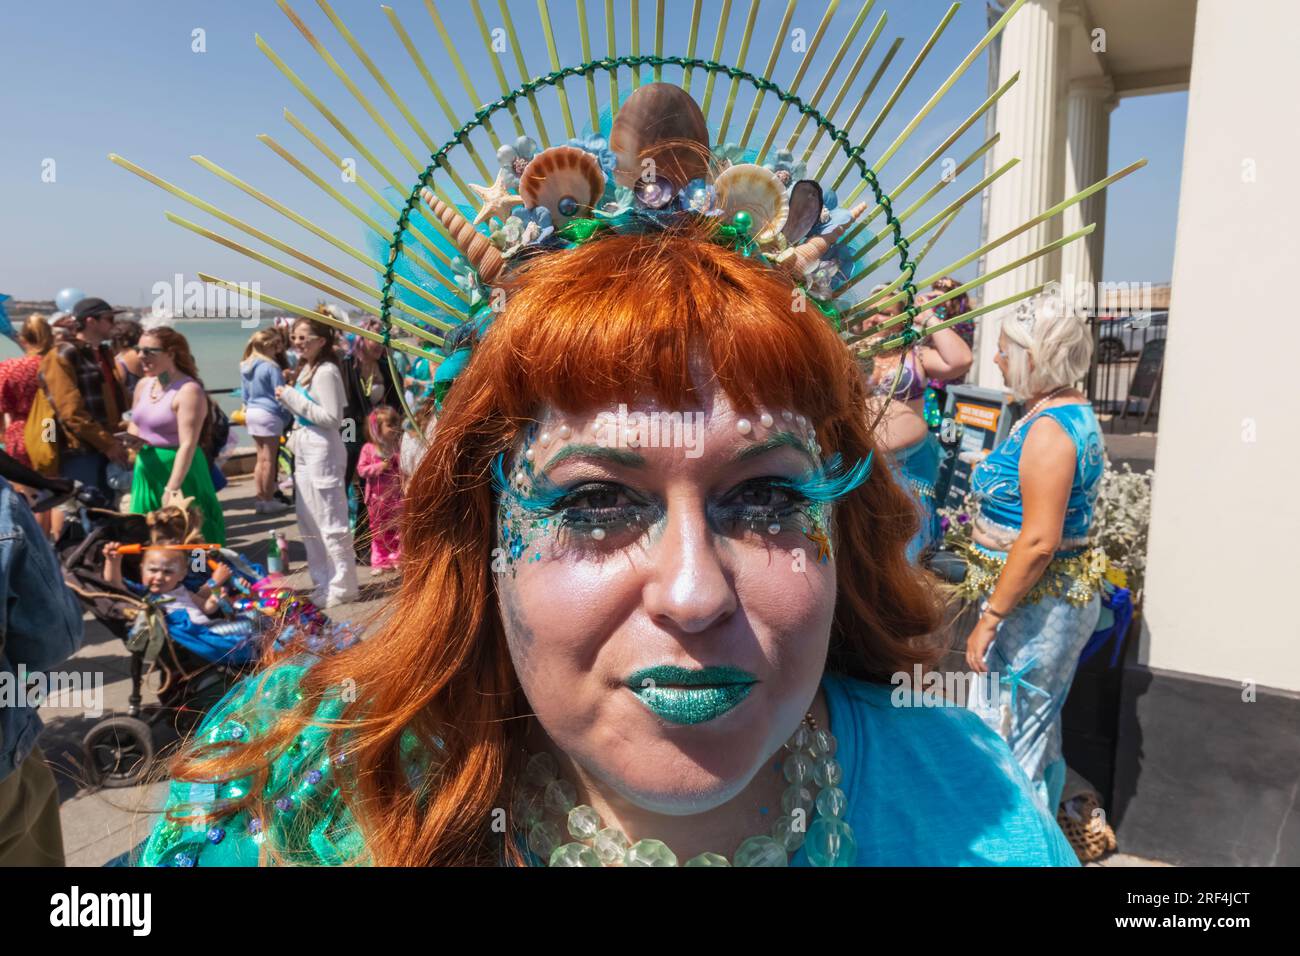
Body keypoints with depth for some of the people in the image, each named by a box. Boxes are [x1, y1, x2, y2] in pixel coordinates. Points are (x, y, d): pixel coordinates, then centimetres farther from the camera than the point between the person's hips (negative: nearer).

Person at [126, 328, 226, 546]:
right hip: (147, 470, 8)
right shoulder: (143, 385, 8)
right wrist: (132, 438, 0)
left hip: (179, 470, -8)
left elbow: (188, 444, -23)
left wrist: (171, 489, -27)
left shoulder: (188, 390, -17)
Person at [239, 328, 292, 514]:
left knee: (261, 458, 14)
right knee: (270, 459, 1)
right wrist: (286, 415, -2)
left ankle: (259, 497, 16)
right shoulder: (271, 367, -14)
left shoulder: (245, 366, 10)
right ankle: (268, 500, 7)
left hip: (252, 413, 8)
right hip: (269, 414, -8)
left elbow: (244, 393, 17)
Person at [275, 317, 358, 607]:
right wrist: (287, 397, 6)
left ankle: (342, 586, 8)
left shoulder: (326, 372, -15)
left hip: (323, 450, -10)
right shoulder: (305, 369, 13)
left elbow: (332, 418, -21)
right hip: (305, 450, 10)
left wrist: (293, 398, -18)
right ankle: (323, 582, 27)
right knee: (307, 519, 16)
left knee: (330, 522, -3)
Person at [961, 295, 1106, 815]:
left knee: (1004, 738, 0)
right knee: (1038, 733, 23)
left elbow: (1039, 542, -27)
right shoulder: (1071, 411, 10)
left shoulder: (1048, 430, -22)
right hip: (1061, 596, 11)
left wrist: (991, 617, -22)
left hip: (1036, 604, -11)